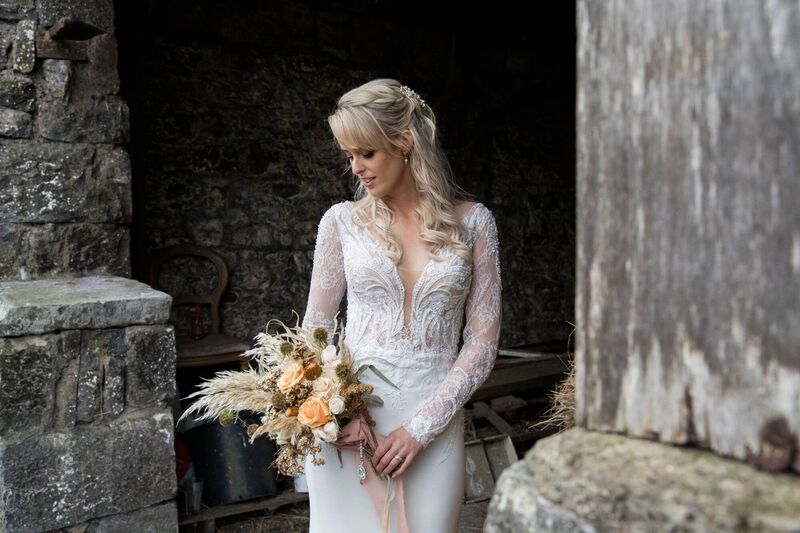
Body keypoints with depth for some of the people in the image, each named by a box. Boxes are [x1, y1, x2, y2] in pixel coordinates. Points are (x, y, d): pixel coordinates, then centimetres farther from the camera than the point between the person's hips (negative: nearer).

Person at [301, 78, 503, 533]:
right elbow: (317, 326, 8)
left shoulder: (473, 222, 0)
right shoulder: (343, 221, 3)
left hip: (435, 418, 0)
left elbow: (483, 341, -2)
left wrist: (422, 425, -10)